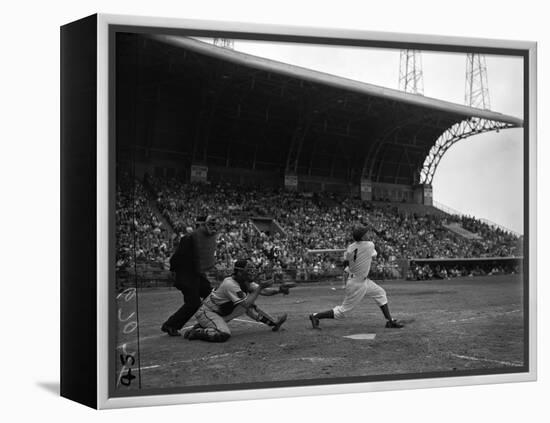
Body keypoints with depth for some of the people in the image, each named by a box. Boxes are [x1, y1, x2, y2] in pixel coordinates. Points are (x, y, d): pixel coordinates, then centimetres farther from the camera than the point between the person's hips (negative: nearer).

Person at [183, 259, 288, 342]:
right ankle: (196, 332, -18)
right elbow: (246, 304, -30)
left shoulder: (245, 282, 2)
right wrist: (259, 287, -29)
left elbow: (263, 291, 2)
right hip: (207, 312, -9)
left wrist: (278, 290, -12)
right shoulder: (230, 284, -26)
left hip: (220, 312, 9)